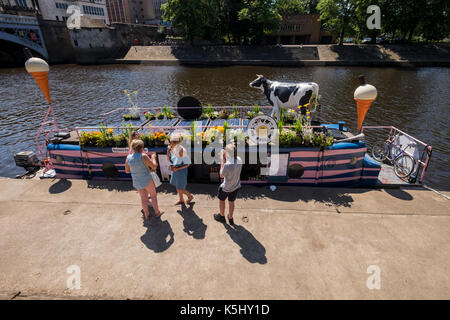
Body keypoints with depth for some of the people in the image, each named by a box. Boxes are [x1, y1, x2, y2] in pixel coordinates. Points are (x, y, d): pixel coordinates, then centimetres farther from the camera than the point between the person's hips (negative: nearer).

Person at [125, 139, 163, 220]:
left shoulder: (128, 157, -5)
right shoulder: (143, 156, -21)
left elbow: (127, 171, 7)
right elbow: (154, 166, -17)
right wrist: (153, 157, 0)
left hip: (137, 182, 5)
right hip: (147, 181, -5)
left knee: (143, 198, 23)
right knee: (153, 195, 20)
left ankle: (147, 215, 35)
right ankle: (157, 212, 32)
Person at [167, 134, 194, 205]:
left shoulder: (182, 151, -27)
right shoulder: (172, 149, -7)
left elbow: (188, 164, -20)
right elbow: (169, 160, 3)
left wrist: (177, 169, -25)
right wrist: (168, 152, -14)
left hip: (181, 170, -7)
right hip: (175, 170, 7)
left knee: (180, 188, 5)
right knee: (177, 186, 21)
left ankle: (190, 196, 33)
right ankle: (181, 200, 42)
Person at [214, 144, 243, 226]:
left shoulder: (227, 165, -35)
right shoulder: (239, 160, -14)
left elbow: (221, 175, -17)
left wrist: (223, 161, -19)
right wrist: (225, 159, -4)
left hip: (226, 188, -5)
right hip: (236, 186, 5)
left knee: (221, 200, 22)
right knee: (231, 202, 23)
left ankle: (222, 216, 42)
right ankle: (230, 219, 39)